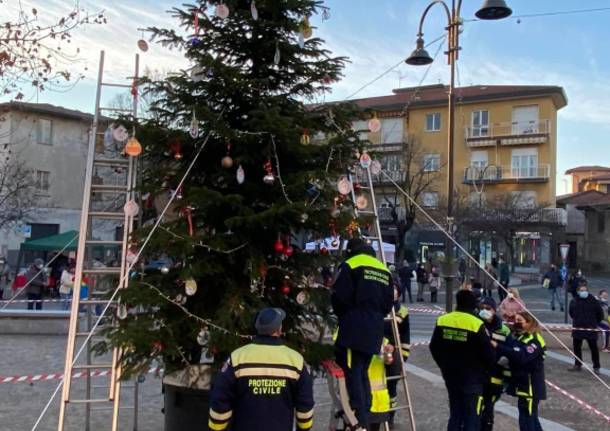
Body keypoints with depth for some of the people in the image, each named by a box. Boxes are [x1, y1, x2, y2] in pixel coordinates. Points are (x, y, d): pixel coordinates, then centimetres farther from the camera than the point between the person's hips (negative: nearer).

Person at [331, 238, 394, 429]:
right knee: (363, 372, 16)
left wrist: (343, 316, 8)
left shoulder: (349, 265, -6)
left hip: (353, 329, -7)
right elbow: (389, 301, 15)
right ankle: (365, 416, 18)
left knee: (352, 373, -5)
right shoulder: (384, 269, 16)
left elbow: (339, 298, -10)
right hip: (374, 331, 7)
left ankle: (358, 421, -9)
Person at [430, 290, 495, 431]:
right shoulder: (477, 324, -18)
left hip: (451, 376, 5)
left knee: (455, 415, 17)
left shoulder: (442, 320, -2)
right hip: (472, 378, -5)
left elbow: (434, 347, 8)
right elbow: (489, 354, -11)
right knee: (472, 419, 4)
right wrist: (485, 369, 10)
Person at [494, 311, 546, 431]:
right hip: (522, 385, 9)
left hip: (530, 386, -9)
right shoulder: (517, 337, 12)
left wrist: (498, 346, -36)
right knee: (531, 418, 20)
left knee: (527, 421, -6)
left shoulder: (534, 340, -16)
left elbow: (521, 356, -32)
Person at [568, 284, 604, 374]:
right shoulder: (574, 302, 1)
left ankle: (596, 367, 13)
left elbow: (600, 314, 2)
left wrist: (595, 323, 6)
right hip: (577, 329, 3)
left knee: (594, 348, 3)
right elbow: (571, 313, 18)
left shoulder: (594, 301, -7)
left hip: (590, 329, -3)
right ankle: (577, 365, 24)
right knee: (576, 348, 11)